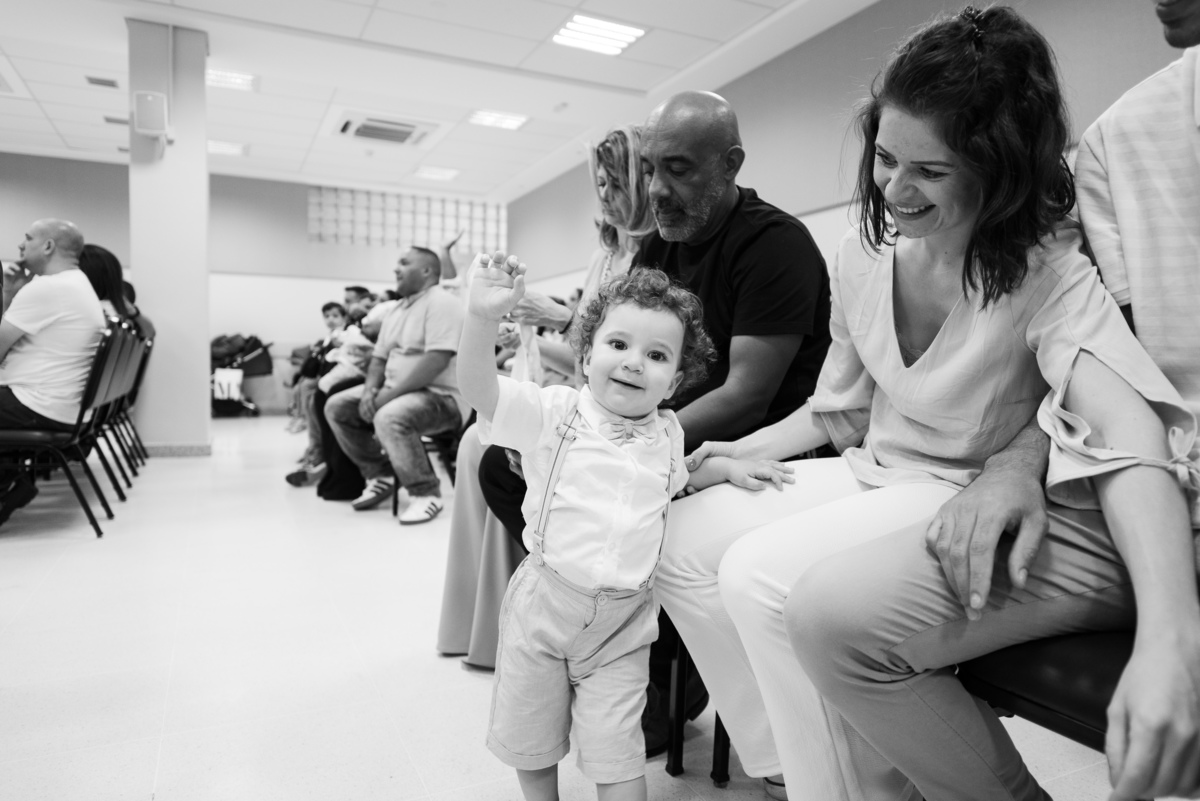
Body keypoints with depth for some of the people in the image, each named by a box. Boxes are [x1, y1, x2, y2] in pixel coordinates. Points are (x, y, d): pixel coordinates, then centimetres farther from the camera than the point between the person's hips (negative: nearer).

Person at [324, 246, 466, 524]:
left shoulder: (441, 303, -12)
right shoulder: (397, 311, 17)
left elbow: (437, 361, -24)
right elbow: (379, 357, 18)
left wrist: (390, 394, -23)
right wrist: (371, 390, -5)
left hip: (441, 396, -9)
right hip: (395, 391, 9)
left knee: (389, 417, -35)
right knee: (336, 407, 2)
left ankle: (426, 493, -18)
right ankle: (380, 476, 10)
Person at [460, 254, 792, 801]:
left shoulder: (667, 434, 1)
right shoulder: (555, 413, -13)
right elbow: (478, 388, -25)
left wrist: (726, 467, 6)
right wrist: (483, 318, -41)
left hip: (623, 621, 1)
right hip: (544, 605, -1)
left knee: (615, 753, 6)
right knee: (530, 736, 20)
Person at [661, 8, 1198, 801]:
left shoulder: (1047, 271, -17)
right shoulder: (862, 258, -1)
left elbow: (1129, 429, -33)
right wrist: (735, 454, -1)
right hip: (876, 481, 6)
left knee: (766, 579, -28)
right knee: (687, 537, -3)